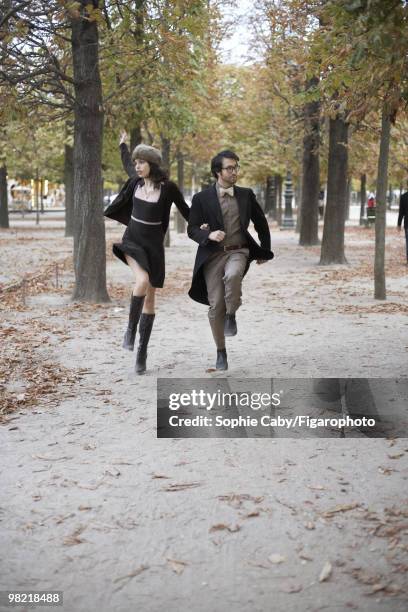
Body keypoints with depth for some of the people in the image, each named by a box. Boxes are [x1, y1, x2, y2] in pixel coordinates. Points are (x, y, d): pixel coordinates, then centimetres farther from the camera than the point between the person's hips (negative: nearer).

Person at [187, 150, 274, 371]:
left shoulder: (246, 195, 8)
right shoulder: (202, 198, 0)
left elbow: (261, 223, 19)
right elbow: (192, 229, -1)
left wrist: (265, 251, 20)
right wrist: (209, 235, -21)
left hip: (238, 252, 1)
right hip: (213, 255, 0)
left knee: (233, 275, -36)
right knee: (216, 306, -4)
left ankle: (231, 315, -9)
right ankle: (221, 352, 13)